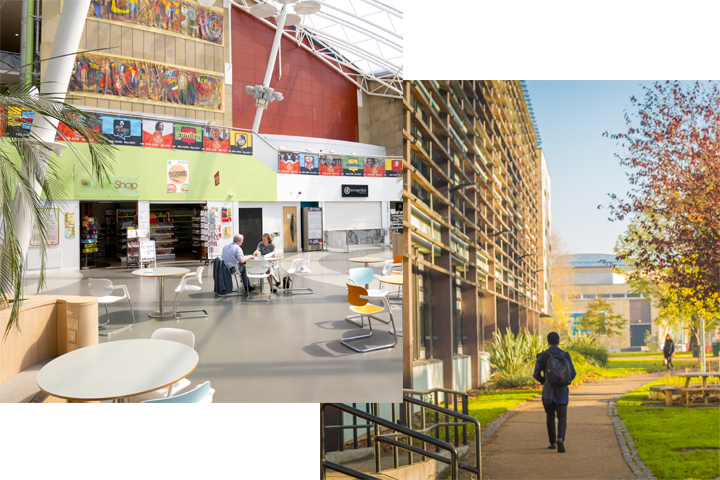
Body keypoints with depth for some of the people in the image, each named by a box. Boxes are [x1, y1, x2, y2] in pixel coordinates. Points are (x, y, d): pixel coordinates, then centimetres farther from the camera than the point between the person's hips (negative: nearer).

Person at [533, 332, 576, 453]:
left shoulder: (542, 356, -5)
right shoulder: (565, 355, -1)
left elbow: (536, 374, -8)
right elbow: (572, 373, -1)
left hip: (548, 391, 0)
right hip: (562, 392, 0)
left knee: (550, 417, 15)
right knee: (562, 417, 4)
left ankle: (553, 443, 22)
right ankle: (560, 438, -20)